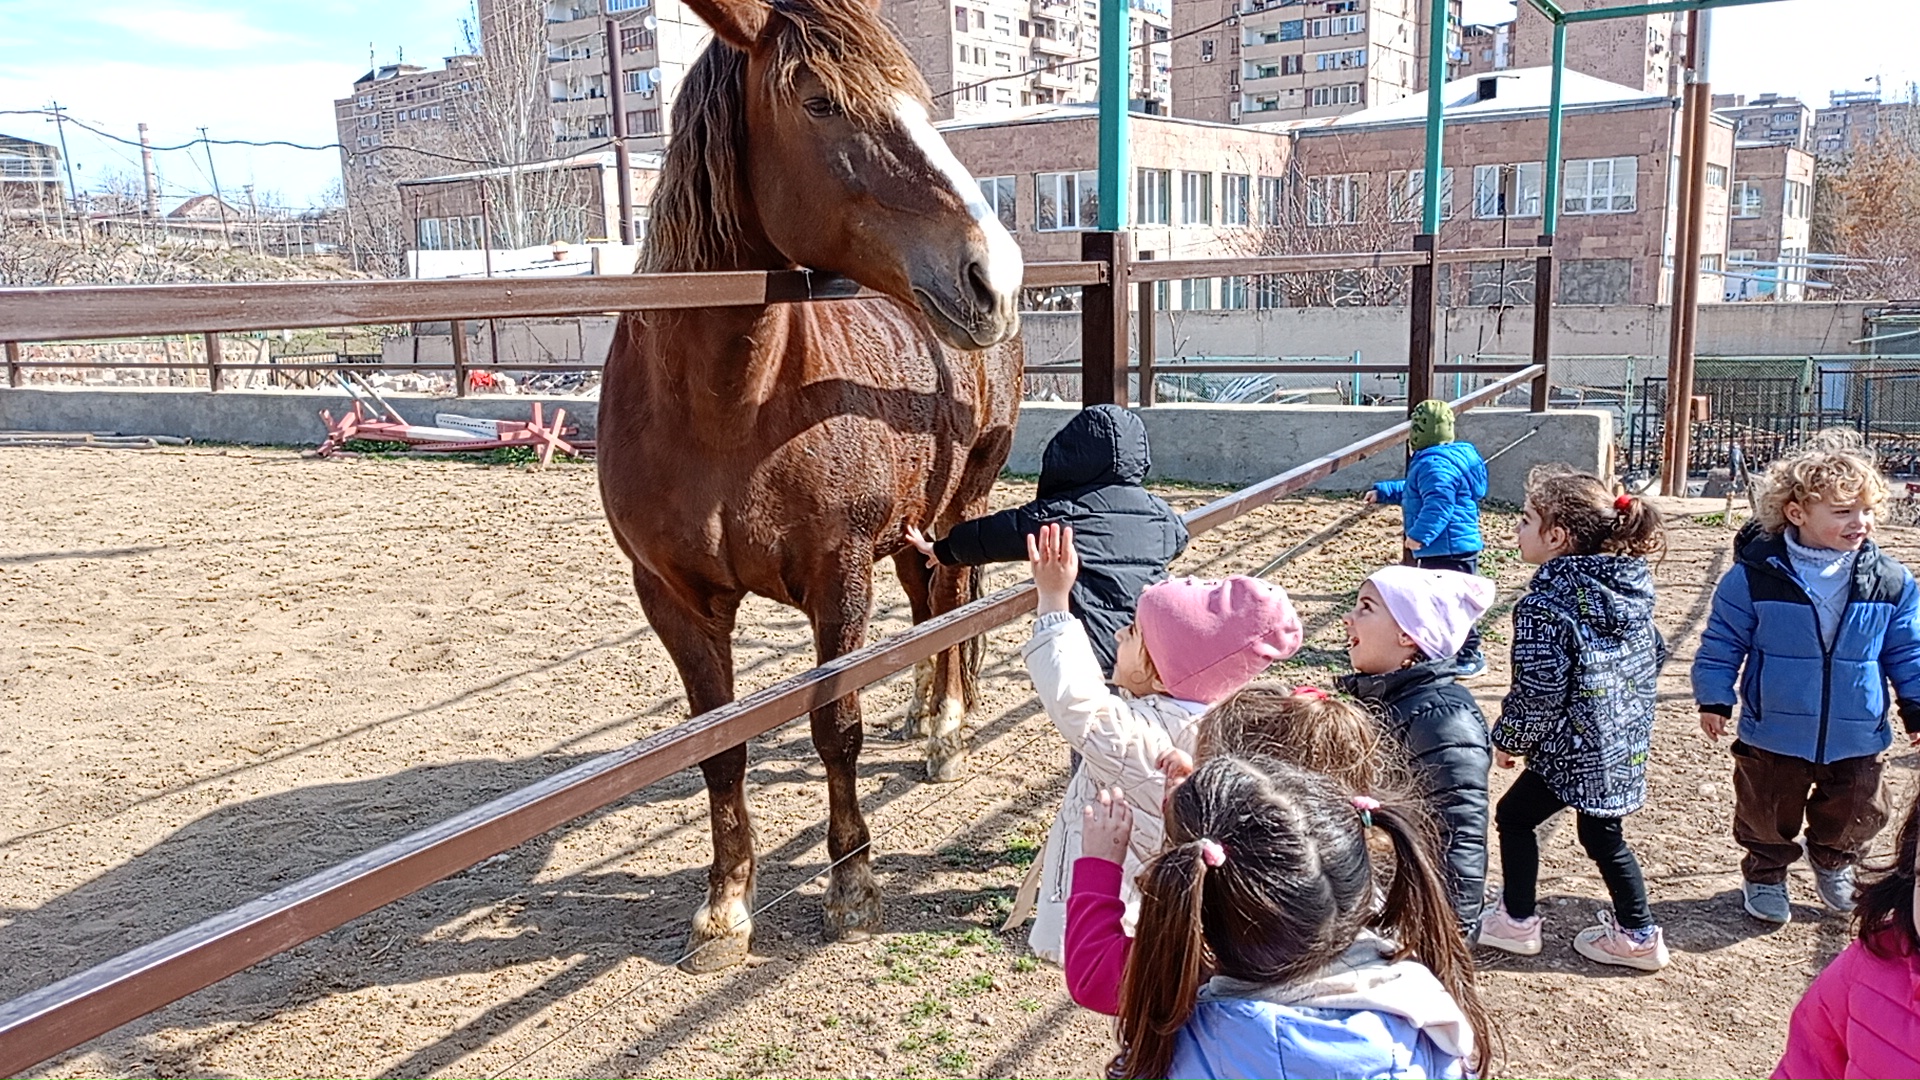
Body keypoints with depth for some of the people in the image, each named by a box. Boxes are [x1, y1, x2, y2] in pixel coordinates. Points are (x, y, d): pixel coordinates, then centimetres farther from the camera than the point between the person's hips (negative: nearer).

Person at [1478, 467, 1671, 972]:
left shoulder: (1546, 604, -23)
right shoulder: (1631, 586, 1)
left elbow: (1538, 691, -21)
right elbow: (1655, 653, 13)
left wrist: (1509, 739, -5)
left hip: (1575, 747, -8)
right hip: (1626, 739, 8)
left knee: (1514, 816, 13)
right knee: (1603, 834, 21)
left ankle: (1517, 922, 23)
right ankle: (1638, 935, 28)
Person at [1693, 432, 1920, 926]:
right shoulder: (1754, 576, -15)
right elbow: (1722, 643, -6)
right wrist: (1714, 700, -8)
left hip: (1856, 740, 3)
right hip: (1773, 734, -2)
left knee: (1856, 814, 19)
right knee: (1768, 816, 14)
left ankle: (1834, 862, 49)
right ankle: (1765, 875, 40)